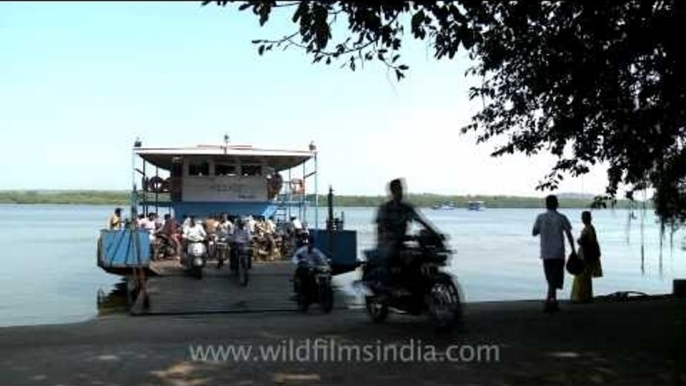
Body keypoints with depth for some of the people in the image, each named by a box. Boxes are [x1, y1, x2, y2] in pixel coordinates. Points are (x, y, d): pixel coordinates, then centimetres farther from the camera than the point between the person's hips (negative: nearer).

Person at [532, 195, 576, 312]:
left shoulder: (540, 218, 0)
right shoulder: (561, 218, -3)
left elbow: (534, 233, 5)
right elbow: (569, 235, -3)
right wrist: (573, 250, 4)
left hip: (546, 253, 2)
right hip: (558, 253, -2)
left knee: (551, 278, 13)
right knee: (555, 279, -2)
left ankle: (553, 302, 16)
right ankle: (549, 300, -16)